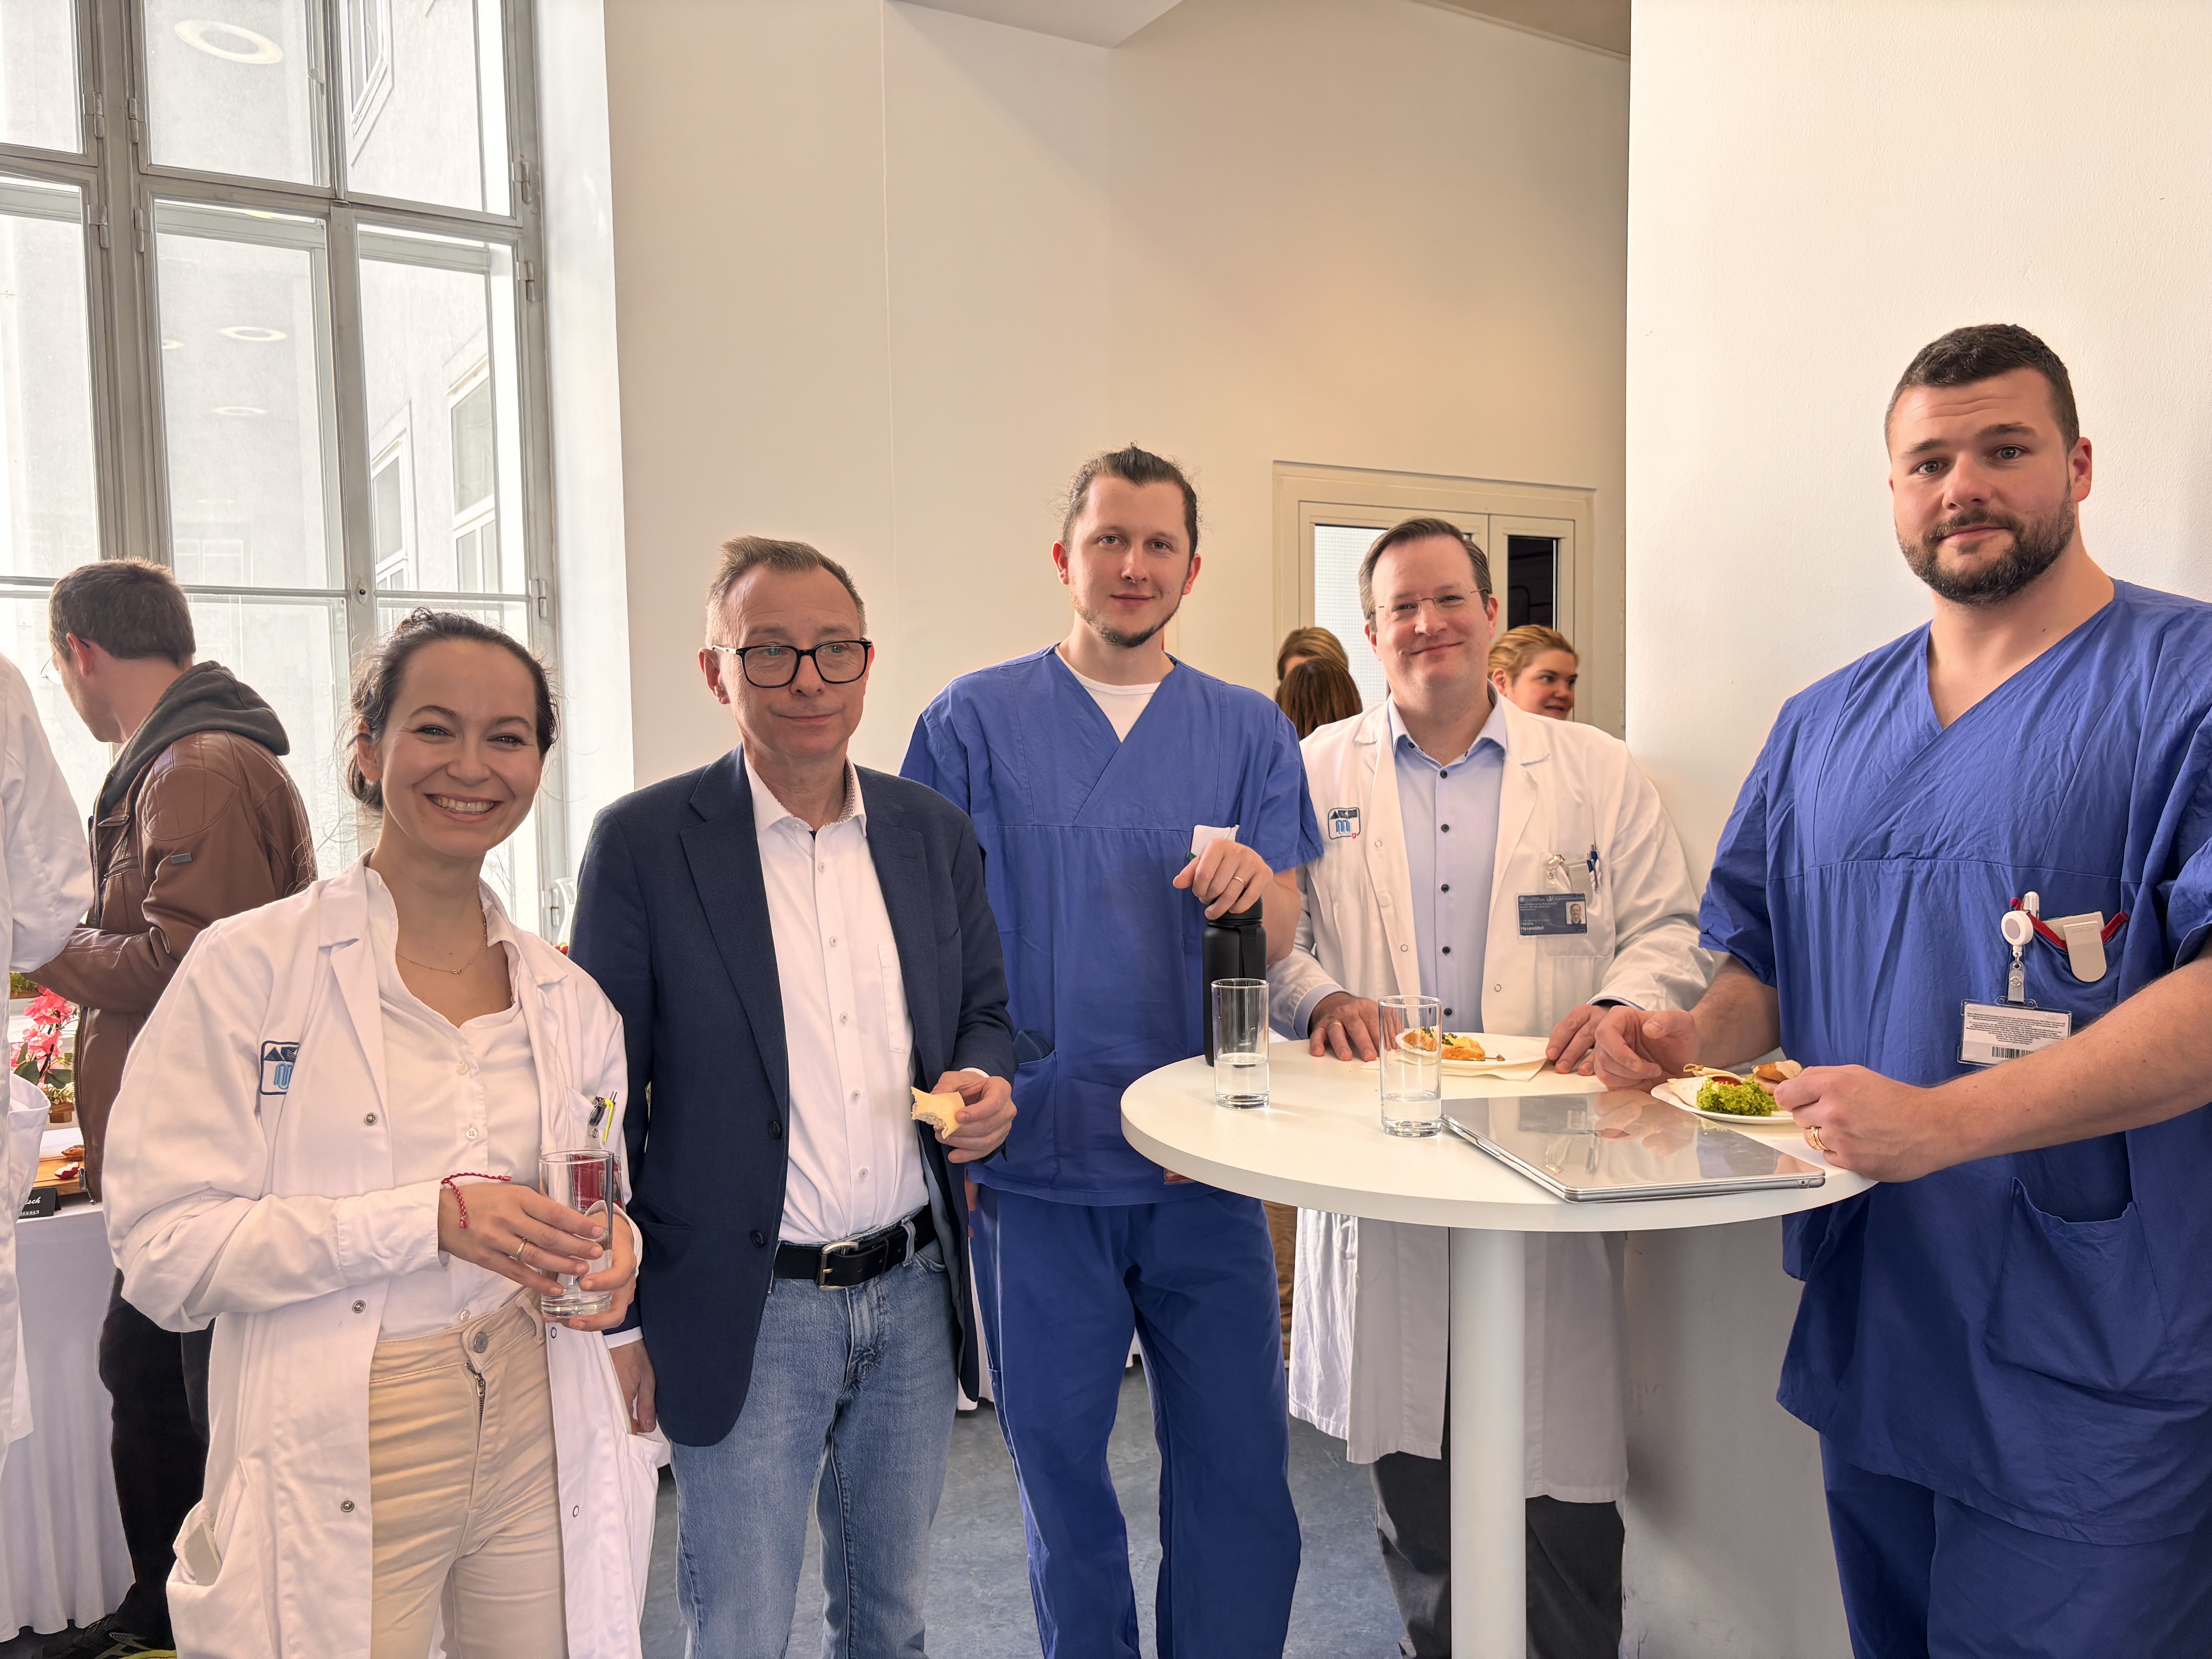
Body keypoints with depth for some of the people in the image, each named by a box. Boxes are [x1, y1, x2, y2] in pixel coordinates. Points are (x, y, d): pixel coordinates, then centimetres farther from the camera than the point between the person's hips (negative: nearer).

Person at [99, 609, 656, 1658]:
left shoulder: (569, 998, 6)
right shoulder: (252, 967, -7)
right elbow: (164, 1247, -11)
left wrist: (609, 1247, -5)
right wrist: (430, 1218, -22)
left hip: (539, 1446, 4)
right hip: (341, 1475, -3)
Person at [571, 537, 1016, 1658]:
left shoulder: (933, 831, 4)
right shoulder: (643, 842, -9)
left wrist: (985, 1081, -9)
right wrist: (617, 1318, -5)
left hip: (914, 1297, 4)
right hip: (747, 1316, -4)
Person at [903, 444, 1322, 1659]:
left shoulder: (1249, 730, 6)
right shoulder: (975, 720, 0)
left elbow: (1279, 939, 2)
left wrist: (1249, 883, -21)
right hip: (1036, 1164, -1)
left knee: (1240, 1467, 8)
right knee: (1059, 1468, 14)